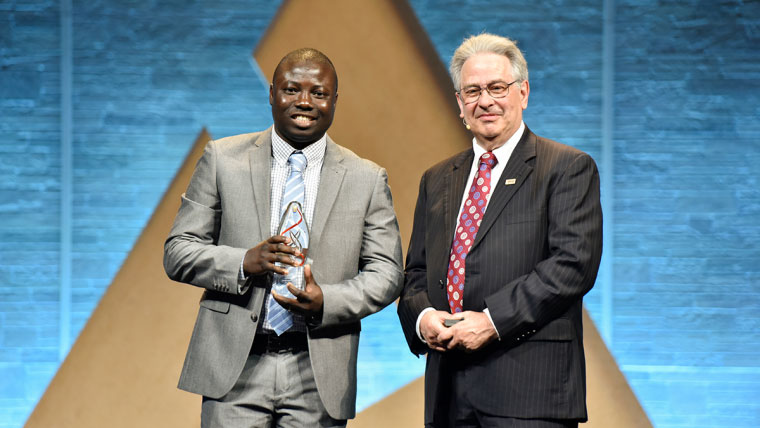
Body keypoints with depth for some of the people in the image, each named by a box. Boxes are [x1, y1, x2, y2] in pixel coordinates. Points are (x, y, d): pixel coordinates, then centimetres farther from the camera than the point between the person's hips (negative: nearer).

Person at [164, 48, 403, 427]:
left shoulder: (367, 179, 7)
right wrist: (243, 263, -15)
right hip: (235, 368, -1)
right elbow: (177, 253, 3)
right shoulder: (223, 159, 6)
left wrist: (326, 301, -13)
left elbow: (386, 272, 5)